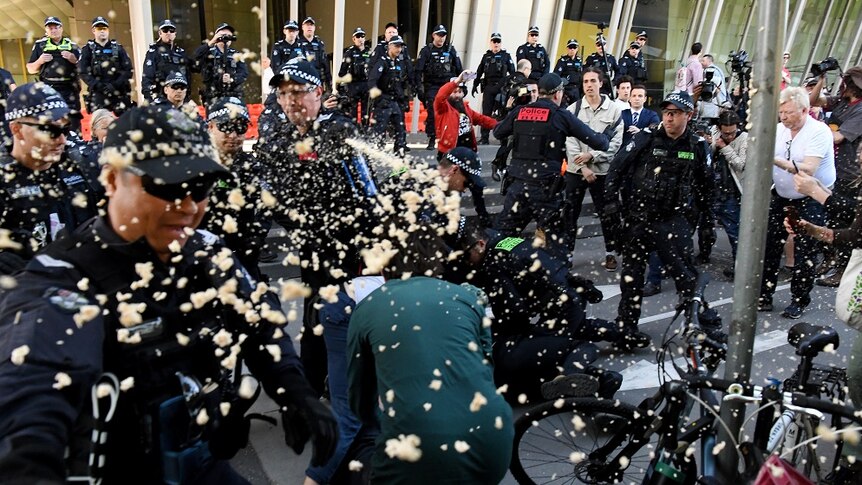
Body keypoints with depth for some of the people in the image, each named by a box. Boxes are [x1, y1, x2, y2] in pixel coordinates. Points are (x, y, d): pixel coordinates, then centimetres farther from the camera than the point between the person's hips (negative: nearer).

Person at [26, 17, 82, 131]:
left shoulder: (72, 45, 12)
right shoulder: (40, 45, 11)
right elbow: (31, 69, 13)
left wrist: (73, 59, -8)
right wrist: (40, 61, -6)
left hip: (70, 89, 0)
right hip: (48, 89, 0)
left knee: (74, 120, 0)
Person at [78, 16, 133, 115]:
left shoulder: (117, 48, 12)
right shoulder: (88, 49, 9)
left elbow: (128, 69, 3)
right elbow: (83, 72, 1)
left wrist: (115, 85, -10)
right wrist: (97, 85, -14)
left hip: (119, 92, 1)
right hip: (98, 94, -1)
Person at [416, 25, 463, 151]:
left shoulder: (450, 50, 10)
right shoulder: (426, 51, 4)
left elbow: (459, 68, 14)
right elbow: (419, 70, -2)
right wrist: (418, 86, -11)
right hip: (432, 86, -1)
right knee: (432, 113, -6)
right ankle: (432, 140, 1)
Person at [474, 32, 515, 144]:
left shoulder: (506, 56, 7)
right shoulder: (486, 56, 15)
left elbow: (512, 72, 3)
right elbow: (479, 72, 17)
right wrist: (475, 85, 12)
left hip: (501, 87, -2)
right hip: (488, 87, 3)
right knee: (486, 113, 1)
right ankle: (484, 137, 4)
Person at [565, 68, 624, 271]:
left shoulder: (614, 110, 0)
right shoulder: (573, 109, 1)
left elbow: (616, 142, -5)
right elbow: (570, 141, -5)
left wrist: (592, 155, -16)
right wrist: (583, 167, -14)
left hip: (603, 170, -1)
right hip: (575, 170, 1)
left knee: (607, 214, 8)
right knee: (570, 213, 5)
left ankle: (610, 252, 23)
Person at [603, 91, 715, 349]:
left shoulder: (698, 146, 3)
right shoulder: (646, 138, -4)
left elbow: (704, 185, 15)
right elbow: (616, 169, 0)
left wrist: (708, 219, 18)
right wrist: (611, 202, -5)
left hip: (674, 220, 0)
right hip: (638, 218, 0)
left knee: (685, 274, -8)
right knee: (632, 275, 8)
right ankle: (626, 328, 19)